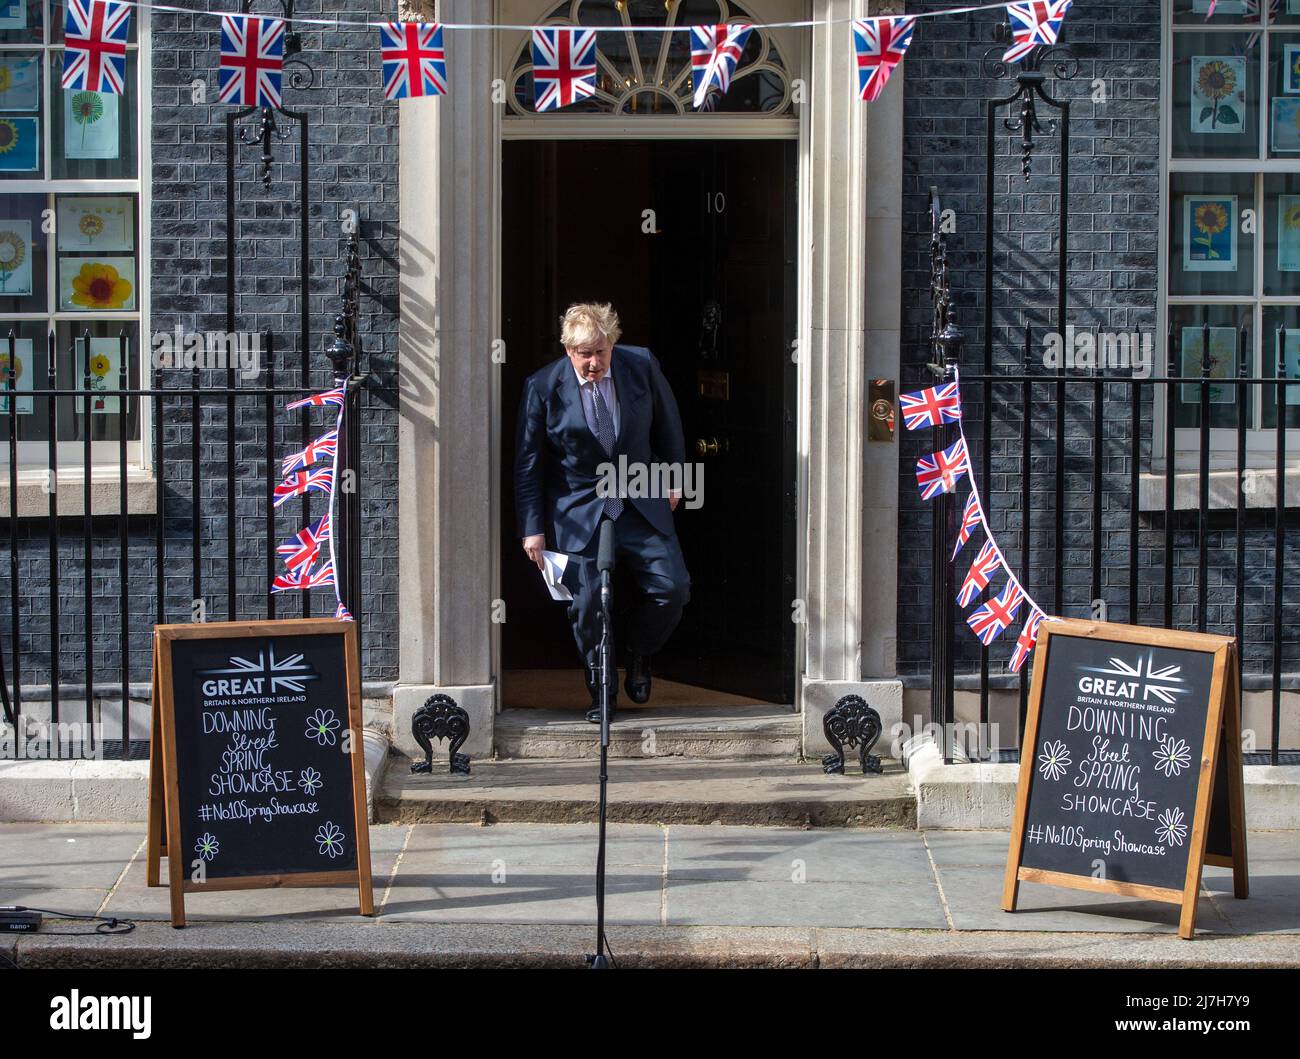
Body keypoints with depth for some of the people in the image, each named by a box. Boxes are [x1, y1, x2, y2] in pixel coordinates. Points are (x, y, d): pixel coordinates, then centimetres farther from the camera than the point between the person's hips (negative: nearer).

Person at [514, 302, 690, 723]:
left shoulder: (642, 365, -8)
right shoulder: (542, 388, -13)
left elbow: (667, 421, 10)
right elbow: (527, 464, -5)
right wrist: (532, 528, -7)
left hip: (640, 503, 2)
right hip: (578, 511, -2)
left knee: (673, 588, -5)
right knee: (587, 604, -5)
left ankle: (638, 653, 24)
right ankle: (601, 692, 15)